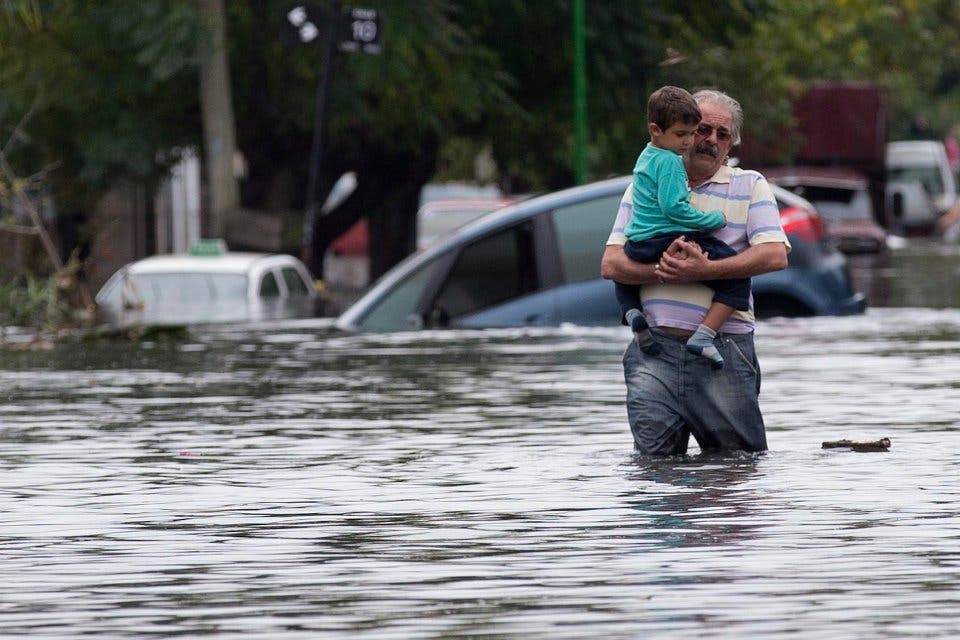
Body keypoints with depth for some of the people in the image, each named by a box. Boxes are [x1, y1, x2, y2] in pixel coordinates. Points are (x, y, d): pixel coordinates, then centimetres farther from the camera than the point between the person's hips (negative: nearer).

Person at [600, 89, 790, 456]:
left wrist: (705, 270, -17)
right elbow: (611, 264, 5)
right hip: (655, 348, 1)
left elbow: (775, 255, -7)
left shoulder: (750, 187, 9)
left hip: (724, 348, -1)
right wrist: (662, 271, -14)